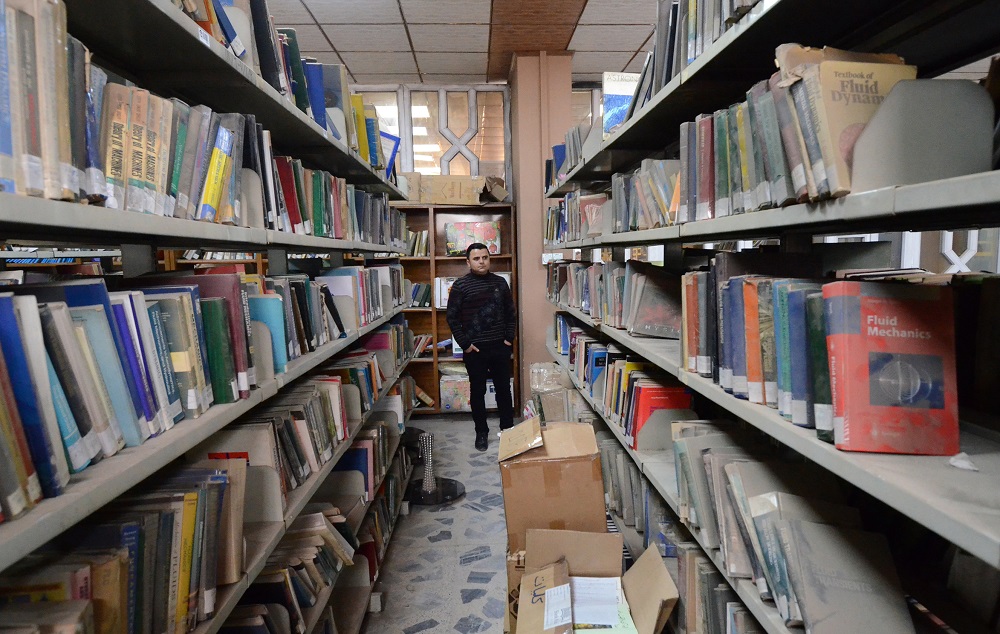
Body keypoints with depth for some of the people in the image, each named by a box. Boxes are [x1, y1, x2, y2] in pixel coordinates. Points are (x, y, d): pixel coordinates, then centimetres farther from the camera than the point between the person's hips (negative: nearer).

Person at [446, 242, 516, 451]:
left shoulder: (500, 282, 5)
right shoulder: (460, 285, -5)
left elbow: (510, 312, 12)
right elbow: (452, 318, -5)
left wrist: (509, 338, 4)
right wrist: (465, 344, -8)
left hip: (500, 347, 3)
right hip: (474, 349, -3)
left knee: (504, 389, 11)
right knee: (478, 391, 8)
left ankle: (508, 428, 26)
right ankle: (481, 432, 22)